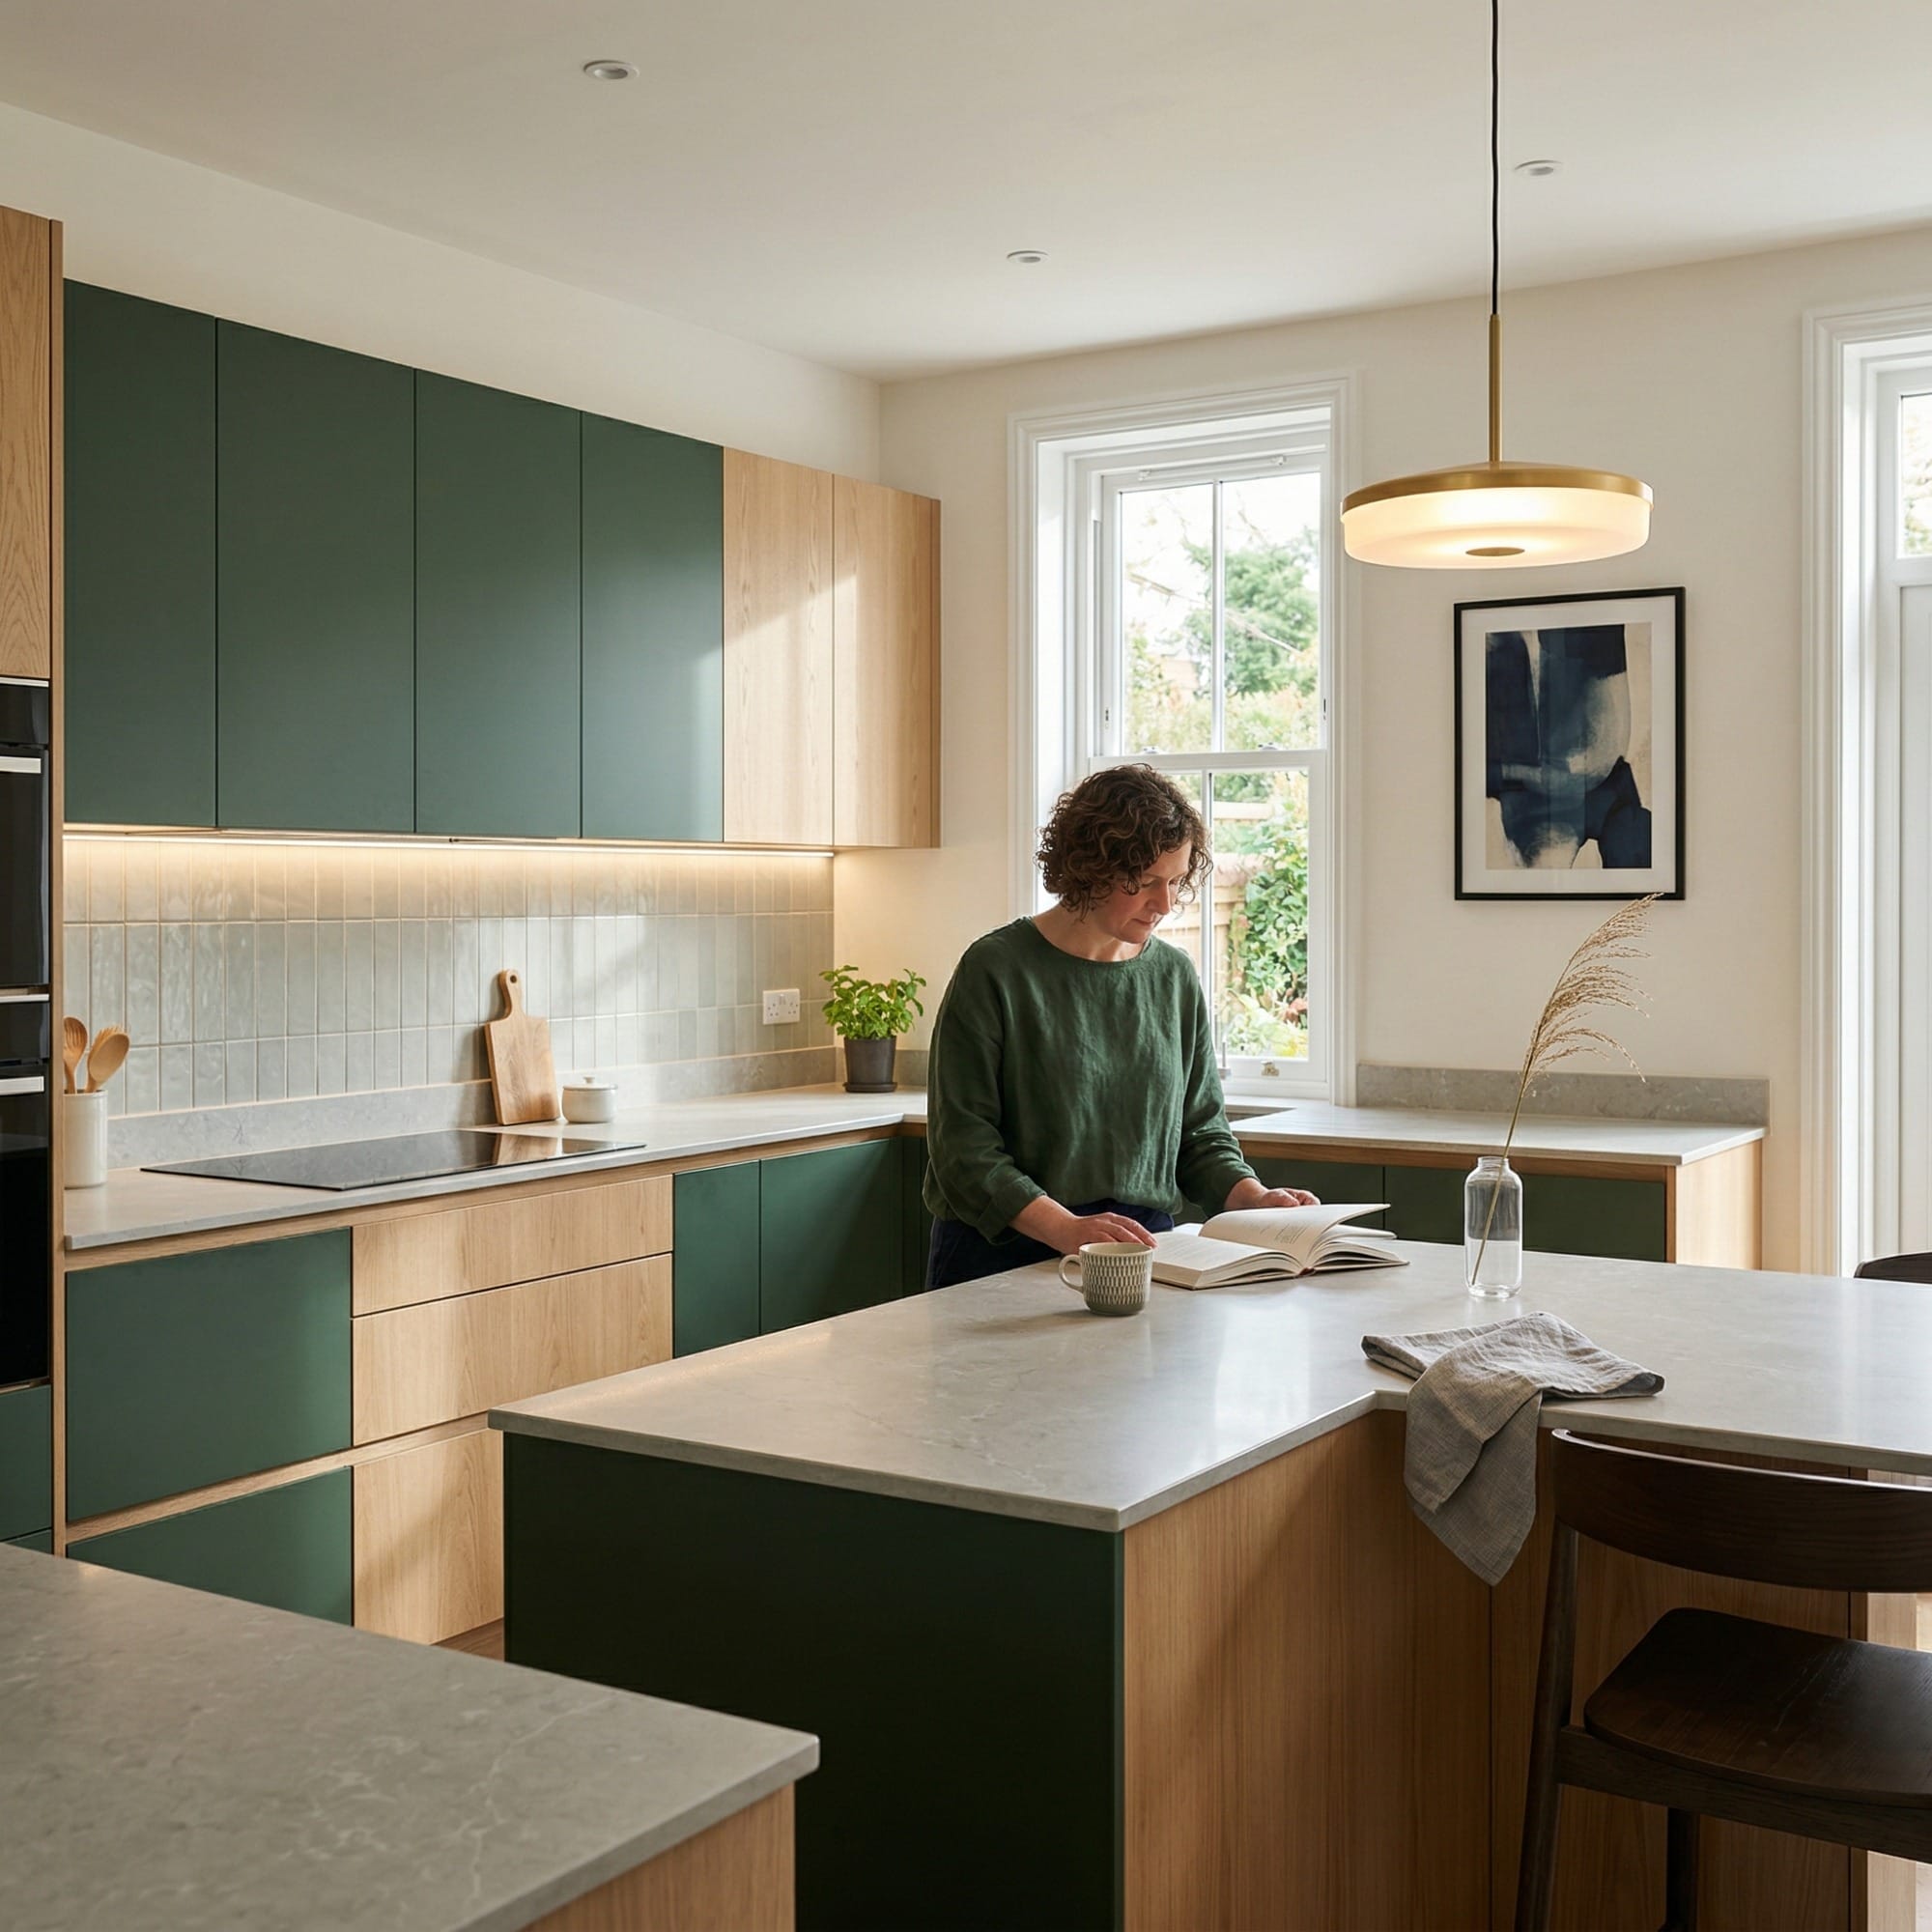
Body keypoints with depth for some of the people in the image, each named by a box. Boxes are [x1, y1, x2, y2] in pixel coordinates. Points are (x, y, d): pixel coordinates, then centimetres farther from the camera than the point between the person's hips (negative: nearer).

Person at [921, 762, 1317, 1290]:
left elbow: (1201, 1130, 18)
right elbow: (962, 1145, -9)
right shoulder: (996, 970, -5)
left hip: (1142, 1255, 4)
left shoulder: (1175, 977, 11)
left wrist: (1253, 1196, -1)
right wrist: (1067, 1228, -20)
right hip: (1004, 1258, -4)